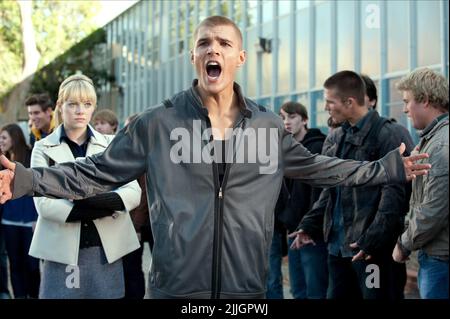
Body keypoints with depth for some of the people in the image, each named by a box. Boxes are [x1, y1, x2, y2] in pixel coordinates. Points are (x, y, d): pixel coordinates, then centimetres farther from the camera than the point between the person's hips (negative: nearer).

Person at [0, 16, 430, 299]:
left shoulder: (269, 127, 6)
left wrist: (387, 169, 19)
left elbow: (314, 168, 19)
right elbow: (98, 172, 2)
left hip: (246, 287, 2)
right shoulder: (157, 123, -2)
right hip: (176, 286, -2)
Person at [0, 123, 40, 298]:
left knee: (31, 262, 0)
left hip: (29, 220, -5)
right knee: (15, 263, 8)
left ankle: (34, 295, 15)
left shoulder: (32, 158, -8)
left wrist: (38, 218, -14)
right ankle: (19, 296, 16)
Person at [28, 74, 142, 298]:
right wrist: (107, 207, -14)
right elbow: (44, 203, -10)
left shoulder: (111, 145, 9)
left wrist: (92, 199, -19)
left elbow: (133, 193, -2)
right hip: (62, 253, -2)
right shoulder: (44, 149, 3)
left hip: (107, 251, 2)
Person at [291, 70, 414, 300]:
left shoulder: (388, 134, -9)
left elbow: (394, 192, -14)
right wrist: (309, 225, 9)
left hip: (372, 247, -7)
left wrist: (374, 239, -19)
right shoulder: (334, 140, 14)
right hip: (337, 245, 8)